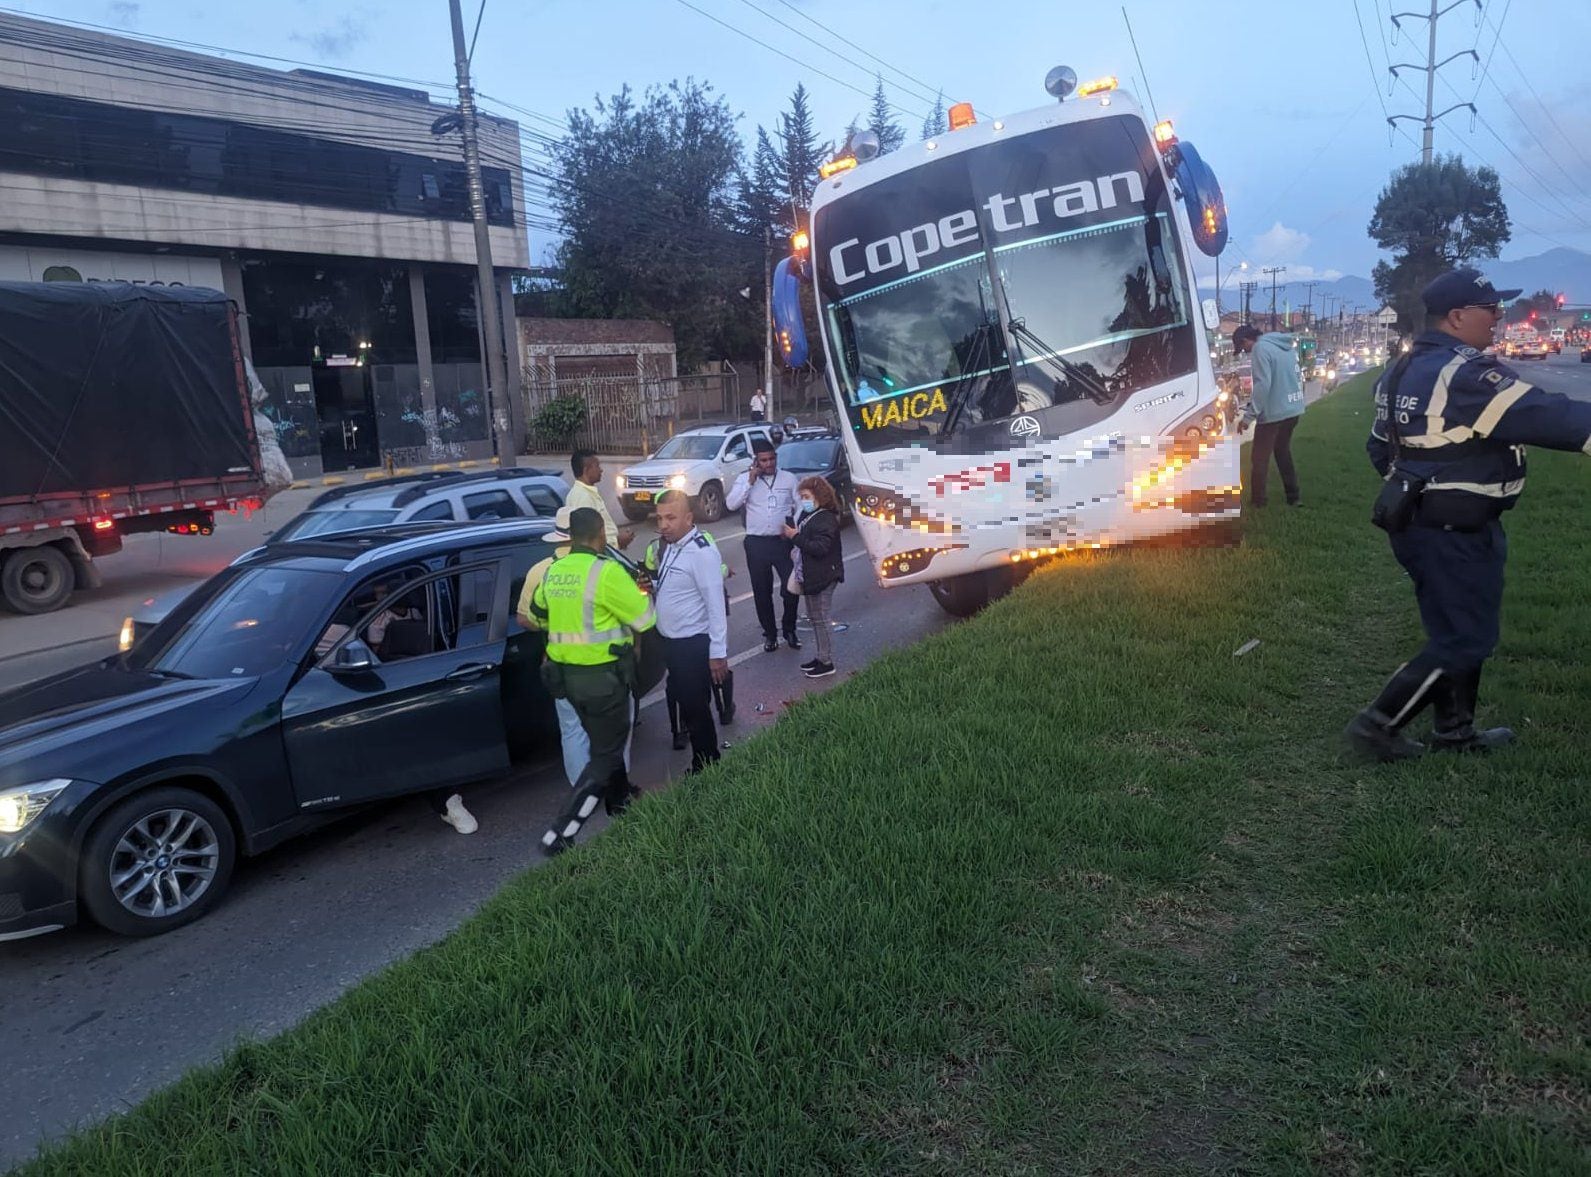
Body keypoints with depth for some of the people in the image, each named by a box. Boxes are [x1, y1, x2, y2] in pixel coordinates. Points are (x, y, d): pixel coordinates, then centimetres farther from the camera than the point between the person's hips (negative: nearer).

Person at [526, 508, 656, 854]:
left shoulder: (552, 572, 3)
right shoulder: (606, 572, -19)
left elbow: (539, 614, 19)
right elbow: (645, 618, -12)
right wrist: (640, 594, 8)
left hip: (565, 674, 7)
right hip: (603, 676, -7)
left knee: (604, 741, 27)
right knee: (606, 754, 4)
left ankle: (620, 798, 46)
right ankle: (561, 834, -2)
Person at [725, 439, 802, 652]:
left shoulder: (789, 478, 4)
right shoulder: (745, 480, 3)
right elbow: (731, 504, -10)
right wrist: (750, 482, -14)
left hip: (783, 541, 0)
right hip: (757, 543, 0)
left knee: (791, 588, -3)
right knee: (762, 592, 7)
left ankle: (790, 631, 17)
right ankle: (770, 634, 20)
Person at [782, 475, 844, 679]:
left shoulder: (826, 519, -19)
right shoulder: (808, 515, 9)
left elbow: (820, 548, -27)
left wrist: (796, 537, -23)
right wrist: (791, 532, -1)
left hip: (823, 577, -10)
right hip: (811, 576, 10)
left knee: (821, 619, -3)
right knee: (814, 617, 17)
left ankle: (827, 663, 6)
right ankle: (821, 657, 28)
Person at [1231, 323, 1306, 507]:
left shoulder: (1261, 348, -16)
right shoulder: (1286, 344, 12)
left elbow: (1263, 384, -23)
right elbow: (1296, 377, 18)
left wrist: (1250, 413, -21)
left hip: (1274, 412, -9)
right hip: (1293, 409, 9)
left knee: (1259, 457, 4)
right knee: (1283, 452, 20)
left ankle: (1257, 499, 10)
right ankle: (1292, 496, 23)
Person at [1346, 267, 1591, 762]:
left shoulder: (1403, 371, 11)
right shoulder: (1465, 374, -20)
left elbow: (1380, 447, 19)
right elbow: (1546, 415, -27)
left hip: (1417, 517, 10)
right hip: (1454, 533, -10)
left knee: (1455, 629, 20)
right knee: (1464, 641, 0)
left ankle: (1455, 728, 30)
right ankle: (1379, 723, 4)